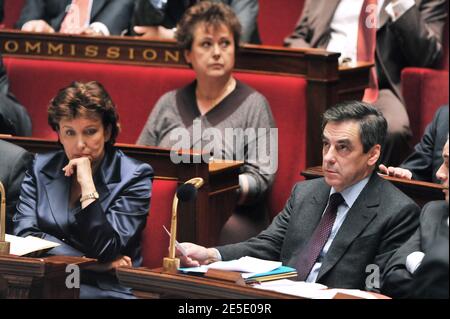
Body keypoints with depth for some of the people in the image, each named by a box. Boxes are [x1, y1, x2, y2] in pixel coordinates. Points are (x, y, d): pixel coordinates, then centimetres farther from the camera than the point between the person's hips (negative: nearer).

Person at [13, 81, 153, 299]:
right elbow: (24, 234, -1)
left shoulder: (134, 177, -1)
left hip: (104, 289, -3)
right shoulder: (41, 169, 11)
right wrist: (94, 263, -8)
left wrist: (87, 184, -13)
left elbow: (105, 250, -9)